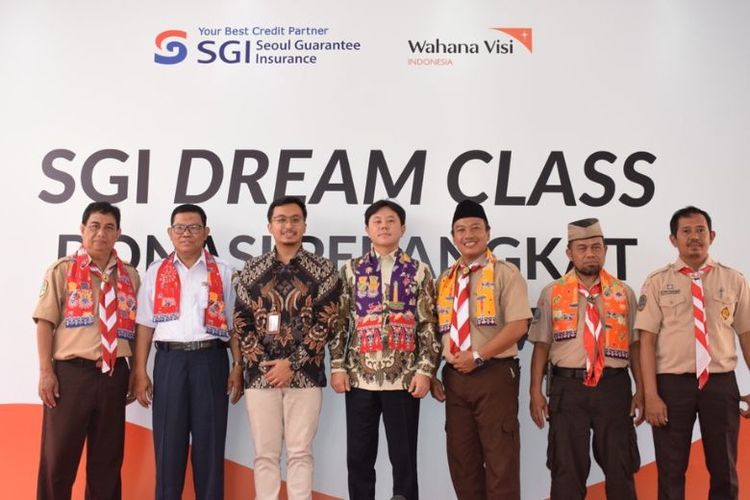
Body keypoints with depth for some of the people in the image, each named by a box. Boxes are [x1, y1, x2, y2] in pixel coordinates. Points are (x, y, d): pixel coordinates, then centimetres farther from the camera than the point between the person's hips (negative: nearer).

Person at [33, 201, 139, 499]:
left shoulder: (130, 275, 10)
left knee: (107, 458, 12)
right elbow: (45, 322, -3)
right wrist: (46, 371, -10)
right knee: (58, 456, 5)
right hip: (71, 373, -3)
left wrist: (136, 373, 9)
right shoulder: (63, 270, 2)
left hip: (114, 375, 3)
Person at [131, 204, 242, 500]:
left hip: (211, 360, -1)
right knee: (168, 442, 7)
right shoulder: (156, 272, 9)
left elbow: (235, 324, 4)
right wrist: (139, 372, 0)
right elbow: (145, 326, 6)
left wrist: (238, 367, -3)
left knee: (210, 441, 6)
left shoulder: (223, 272, 7)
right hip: (170, 360, 1)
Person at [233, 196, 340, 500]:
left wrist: (291, 364, -11)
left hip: (305, 375, -1)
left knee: (300, 452, 4)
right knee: (265, 453, 7)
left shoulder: (323, 270, 2)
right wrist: (265, 364, -7)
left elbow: (327, 322, -4)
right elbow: (241, 322, 4)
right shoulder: (252, 270, 7)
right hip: (261, 374, 2)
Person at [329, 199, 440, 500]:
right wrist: (337, 366, -1)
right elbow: (339, 322, 7)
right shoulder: (351, 270, 8)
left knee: (404, 457, 6)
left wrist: (425, 370, -6)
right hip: (359, 376, 2)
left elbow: (429, 326, 2)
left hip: (403, 377, -1)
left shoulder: (419, 272, 4)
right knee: (359, 456, 8)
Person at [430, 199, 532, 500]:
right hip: (454, 378, 5)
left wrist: (477, 356, -16)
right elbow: (436, 331, 15)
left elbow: (518, 326, -12)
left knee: (500, 459, 1)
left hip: (494, 375, -5)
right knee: (461, 458, 11)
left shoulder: (505, 273, -2)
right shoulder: (444, 280, 14)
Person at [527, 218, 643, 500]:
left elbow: (635, 345, 8)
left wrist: (641, 390, 1)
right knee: (567, 469, 7)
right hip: (568, 387, -1)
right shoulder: (552, 293, 4)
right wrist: (536, 392, -2)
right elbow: (541, 345, 3)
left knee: (620, 466, 10)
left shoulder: (624, 293, 8)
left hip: (614, 386, 1)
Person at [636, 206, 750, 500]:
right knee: (671, 471, 11)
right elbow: (647, 341, -5)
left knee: (724, 470, 15)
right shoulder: (657, 283, -2)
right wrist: (651, 395, -11)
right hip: (672, 384, -1)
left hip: (721, 383, 1)